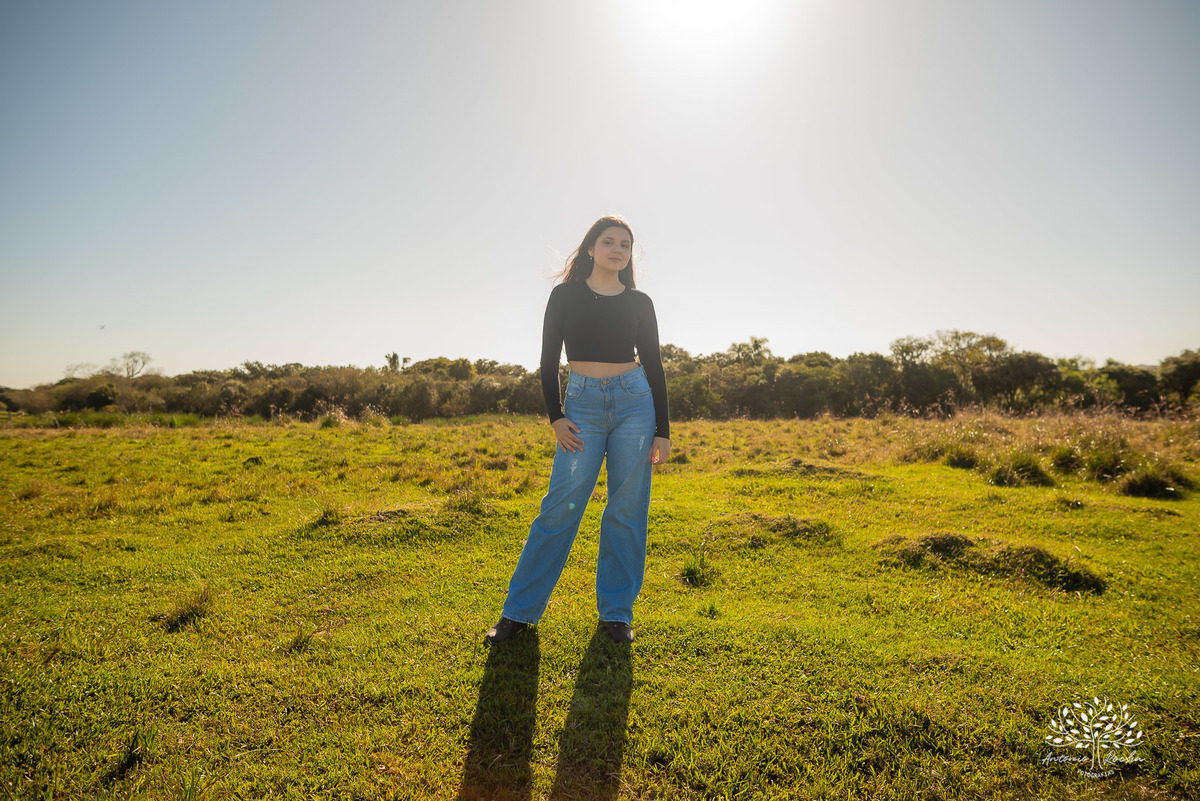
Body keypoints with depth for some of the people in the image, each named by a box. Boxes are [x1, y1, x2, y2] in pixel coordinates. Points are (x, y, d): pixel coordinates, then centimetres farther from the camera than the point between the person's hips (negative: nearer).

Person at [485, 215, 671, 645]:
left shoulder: (639, 303, 9)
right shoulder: (566, 295, 6)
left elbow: (654, 367, 8)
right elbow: (548, 362, 6)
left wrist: (663, 431, 3)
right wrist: (555, 417, -5)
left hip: (634, 401, 2)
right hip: (583, 404, -1)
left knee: (627, 510, 2)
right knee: (560, 506, -5)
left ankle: (616, 612, 17)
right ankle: (520, 610, 8)